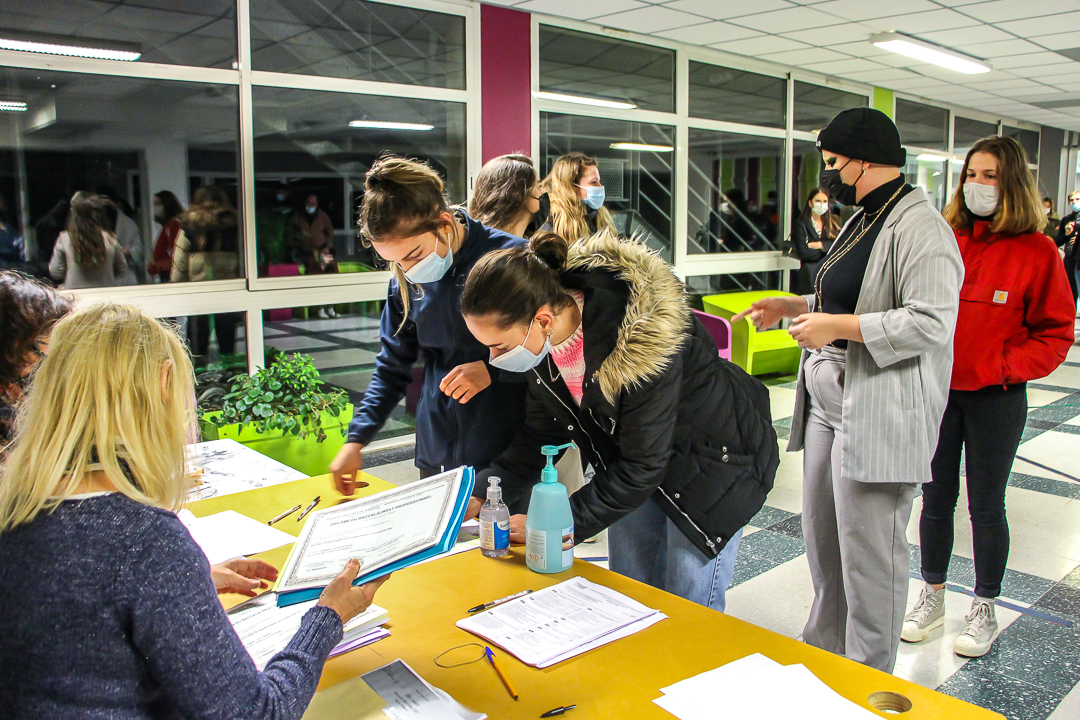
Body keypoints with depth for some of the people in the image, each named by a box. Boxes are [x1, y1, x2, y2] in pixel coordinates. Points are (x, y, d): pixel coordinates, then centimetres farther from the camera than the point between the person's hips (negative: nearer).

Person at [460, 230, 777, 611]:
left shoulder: (642, 339, -37)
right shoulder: (542, 337, -16)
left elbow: (640, 466, -30)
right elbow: (541, 433, -1)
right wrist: (481, 494, -13)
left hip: (713, 460, -6)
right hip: (632, 460, 6)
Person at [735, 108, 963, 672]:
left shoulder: (918, 227, -15)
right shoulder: (863, 220, 16)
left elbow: (932, 321, -25)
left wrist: (835, 326, -22)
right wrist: (794, 306, 14)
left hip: (878, 419, -10)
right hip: (827, 407, 10)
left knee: (868, 557, 0)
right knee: (822, 541, 19)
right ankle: (823, 654, 38)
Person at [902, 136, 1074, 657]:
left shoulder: (1036, 251, -6)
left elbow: (1055, 335, -3)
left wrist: (1002, 367, -15)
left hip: (996, 398, -3)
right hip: (937, 391, 3)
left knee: (986, 506, 9)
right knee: (936, 500, 13)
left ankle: (984, 610, 28)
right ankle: (932, 598, 31)